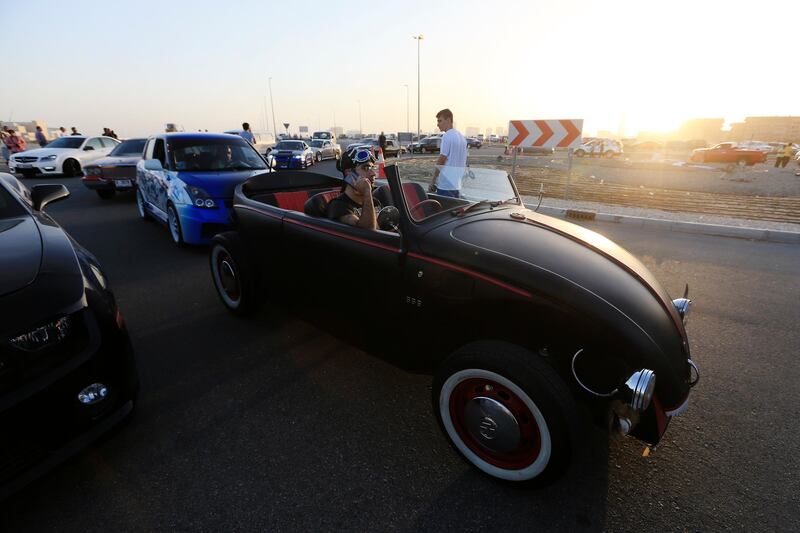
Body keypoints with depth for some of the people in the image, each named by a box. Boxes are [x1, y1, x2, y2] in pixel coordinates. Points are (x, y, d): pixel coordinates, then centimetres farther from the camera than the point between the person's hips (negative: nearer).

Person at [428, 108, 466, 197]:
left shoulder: (447, 136, -12)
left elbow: (441, 160, -13)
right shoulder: (462, 137, 15)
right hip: (456, 184, 9)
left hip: (445, 185, -9)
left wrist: (433, 182, -6)